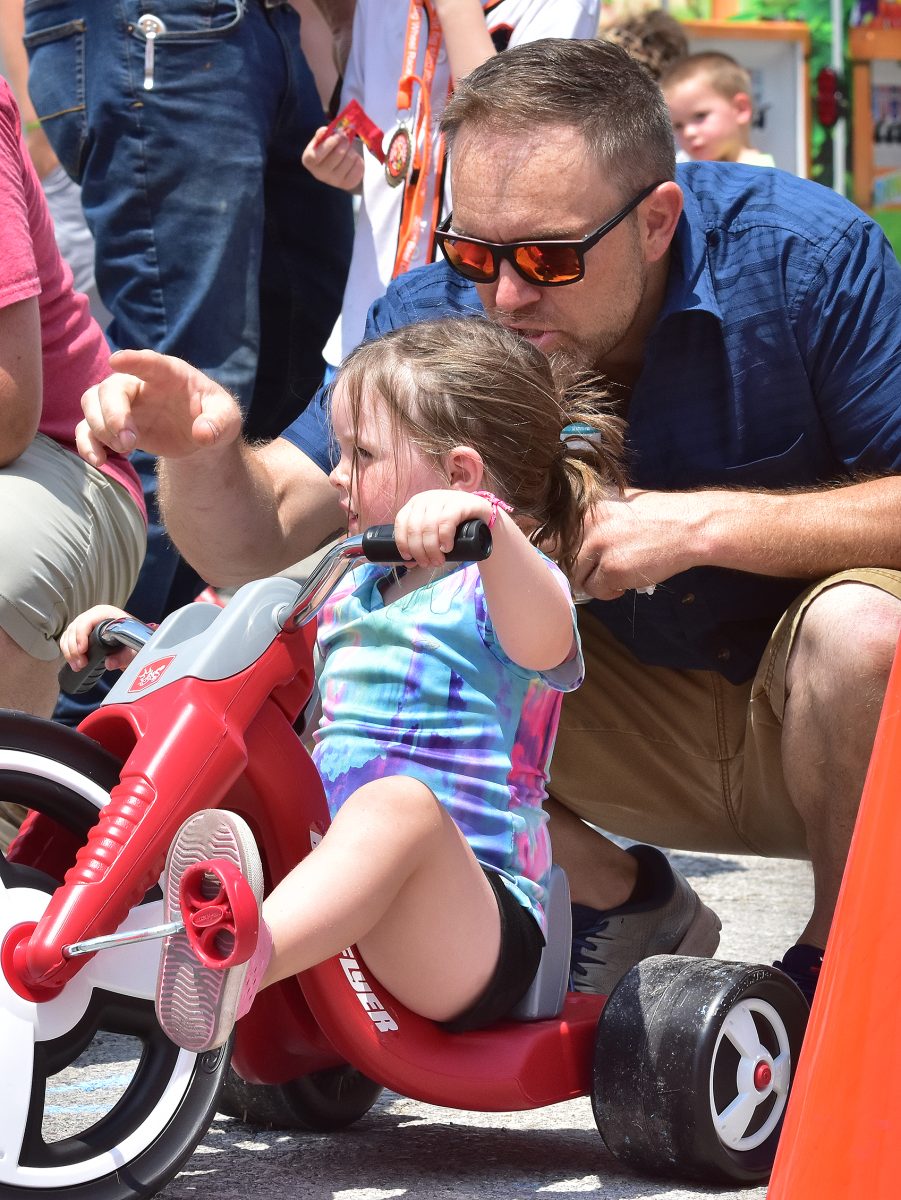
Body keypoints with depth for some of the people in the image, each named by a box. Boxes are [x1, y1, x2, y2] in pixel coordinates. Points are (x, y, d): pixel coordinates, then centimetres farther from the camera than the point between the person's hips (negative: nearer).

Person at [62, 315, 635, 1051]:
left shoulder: (509, 585, -2)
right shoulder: (351, 594, 24)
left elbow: (542, 643, -28)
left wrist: (490, 527, -47)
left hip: (469, 926, -9)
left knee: (398, 805, -39)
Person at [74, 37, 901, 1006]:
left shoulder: (805, 256, -22)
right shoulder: (437, 317, -12)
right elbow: (258, 542, -15)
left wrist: (709, 523, -33)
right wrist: (199, 451, -37)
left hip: (811, 719, -3)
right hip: (646, 727, 4)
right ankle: (617, 901, 6)